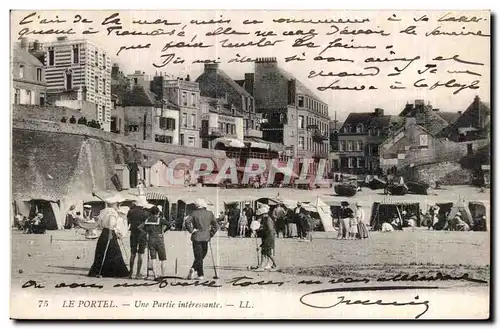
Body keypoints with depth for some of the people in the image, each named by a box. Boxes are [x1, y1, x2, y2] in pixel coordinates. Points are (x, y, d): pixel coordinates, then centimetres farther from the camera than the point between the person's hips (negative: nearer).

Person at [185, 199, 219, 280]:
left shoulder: (194, 213, -3)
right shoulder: (210, 214, 5)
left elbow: (187, 222, -18)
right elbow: (216, 226, 5)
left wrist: (191, 230, -7)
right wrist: (211, 234, 10)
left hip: (196, 237, -2)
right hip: (205, 238, 2)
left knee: (198, 257, 4)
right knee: (201, 256, 14)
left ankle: (200, 275, -1)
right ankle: (194, 269, 0)